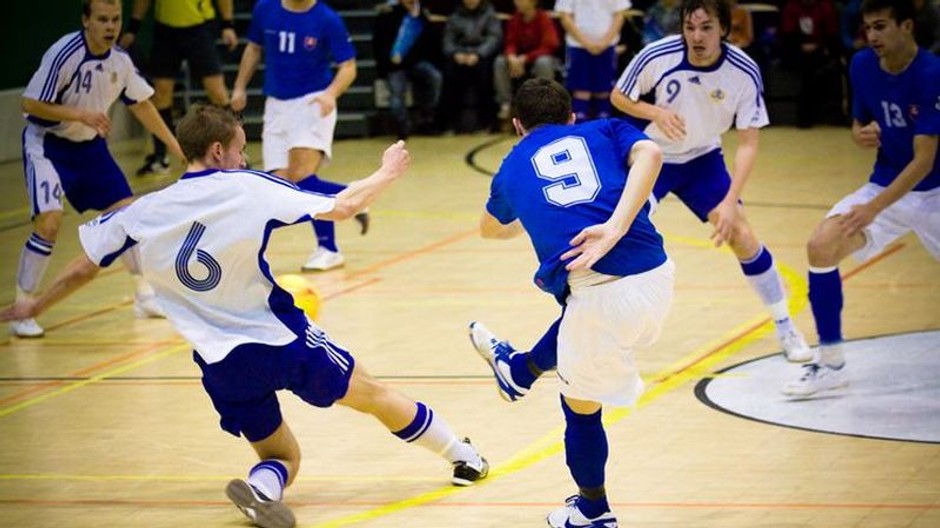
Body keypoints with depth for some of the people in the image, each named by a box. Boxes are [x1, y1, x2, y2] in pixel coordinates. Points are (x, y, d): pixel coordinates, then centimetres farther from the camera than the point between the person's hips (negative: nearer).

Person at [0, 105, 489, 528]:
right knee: (373, 395, 20)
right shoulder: (248, 189, -10)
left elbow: (83, 268, 7)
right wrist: (387, 173, 13)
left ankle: (263, 486, -17)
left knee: (281, 457, 17)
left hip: (224, 365, 3)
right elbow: (340, 208, -5)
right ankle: (463, 458, 35)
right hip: (284, 338, -3)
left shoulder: (141, 215, -1)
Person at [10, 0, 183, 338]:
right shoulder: (64, 55, -24)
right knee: (49, 222, -21)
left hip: (89, 146, 6)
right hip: (47, 145, -6)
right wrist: (81, 114, -31)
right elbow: (30, 104, -23)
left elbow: (141, 105, 10)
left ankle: (145, 296, 23)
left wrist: (176, 146, 13)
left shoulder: (120, 62, -4)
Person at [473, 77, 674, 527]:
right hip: (656, 276, 2)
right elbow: (649, 154, -4)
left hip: (601, 295, -2)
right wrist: (615, 227, -12)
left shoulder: (513, 167, 21)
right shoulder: (604, 131, 20)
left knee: (580, 407, 21)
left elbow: (491, 229, 43)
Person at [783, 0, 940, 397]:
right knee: (821, 245, -17)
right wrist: (861, 135, -13)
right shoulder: (862, 65, -4)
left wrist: (874, 208, -31)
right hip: (885, 184, 4)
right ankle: (831, 363, -8)